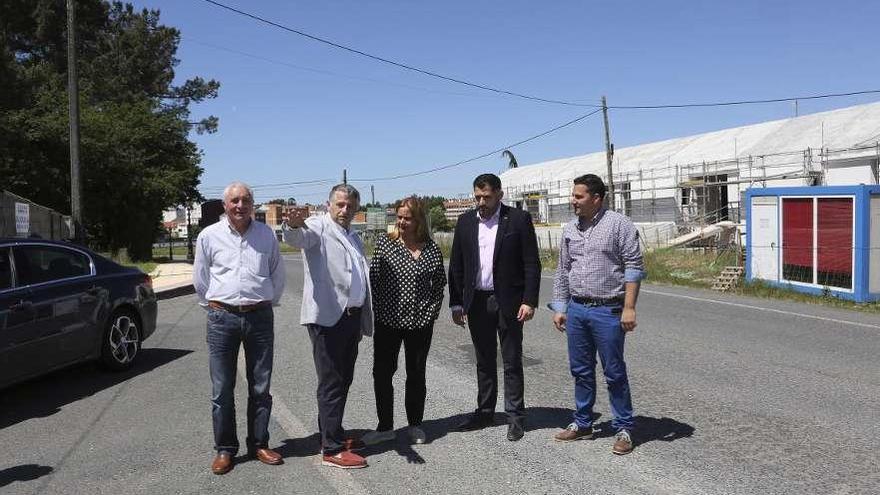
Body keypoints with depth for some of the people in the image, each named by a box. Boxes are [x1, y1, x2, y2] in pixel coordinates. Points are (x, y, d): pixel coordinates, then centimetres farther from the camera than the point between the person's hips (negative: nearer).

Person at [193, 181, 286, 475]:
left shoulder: (266, 235, 5)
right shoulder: (209, 236, 1)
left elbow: (278, 275, 15)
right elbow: (200, 280, 10)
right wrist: (214, 308, 11)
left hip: (260, 317, 1)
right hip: (222, 318, -1)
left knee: (260, 388, 8)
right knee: (222, 390, 3)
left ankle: (259, 445, 22)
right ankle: (225, 449, 17)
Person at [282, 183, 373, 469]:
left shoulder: (354, 237, 20)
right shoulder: (318, 226, -4)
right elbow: (298, 237, -28)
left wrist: (364, 321, 24)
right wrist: (293, 226, -52)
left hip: (352, 317, 8)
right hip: (328, 317, -8)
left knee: (343, 380, 16)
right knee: (331, 383, -3)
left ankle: (333, 433, 30)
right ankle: (332, 449, 3)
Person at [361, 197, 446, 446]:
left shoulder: (432, 249, 1)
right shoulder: (385, 243, -2)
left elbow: (439, 284, 11)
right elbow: (373, 279, -2)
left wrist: (431, 311, 1)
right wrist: (378, 310, -7)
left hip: (420, 323, 1)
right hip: (388, 322, 0)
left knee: (416, 374, 11)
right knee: (382, 373, 4)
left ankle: (415, 425, 26)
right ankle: (385, 426, 19)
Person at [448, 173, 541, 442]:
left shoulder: (519, 219, -5)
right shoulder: (465, 221, 6)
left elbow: (532, 264, -6)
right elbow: (456, 266, 8)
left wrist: (529, 301, -13)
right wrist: (456, 303, 5)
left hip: (508, 302, -4)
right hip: (477, 301, 4)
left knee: (512, 362, 4)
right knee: (484, 361, 14)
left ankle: (515, 417, 14)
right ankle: (484, 412, 26)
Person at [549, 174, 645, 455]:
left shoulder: (619, 224, -6)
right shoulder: (569, 230, 11)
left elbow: (633, 267, -9)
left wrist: (629, 307, -16)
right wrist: (559, 309, 12)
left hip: (607, 311, -5)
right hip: (576, 309, 6)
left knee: (614, 372, 2)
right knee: (581, 371, 13)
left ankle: (623, 429, 16)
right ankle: (582, 424, 27)